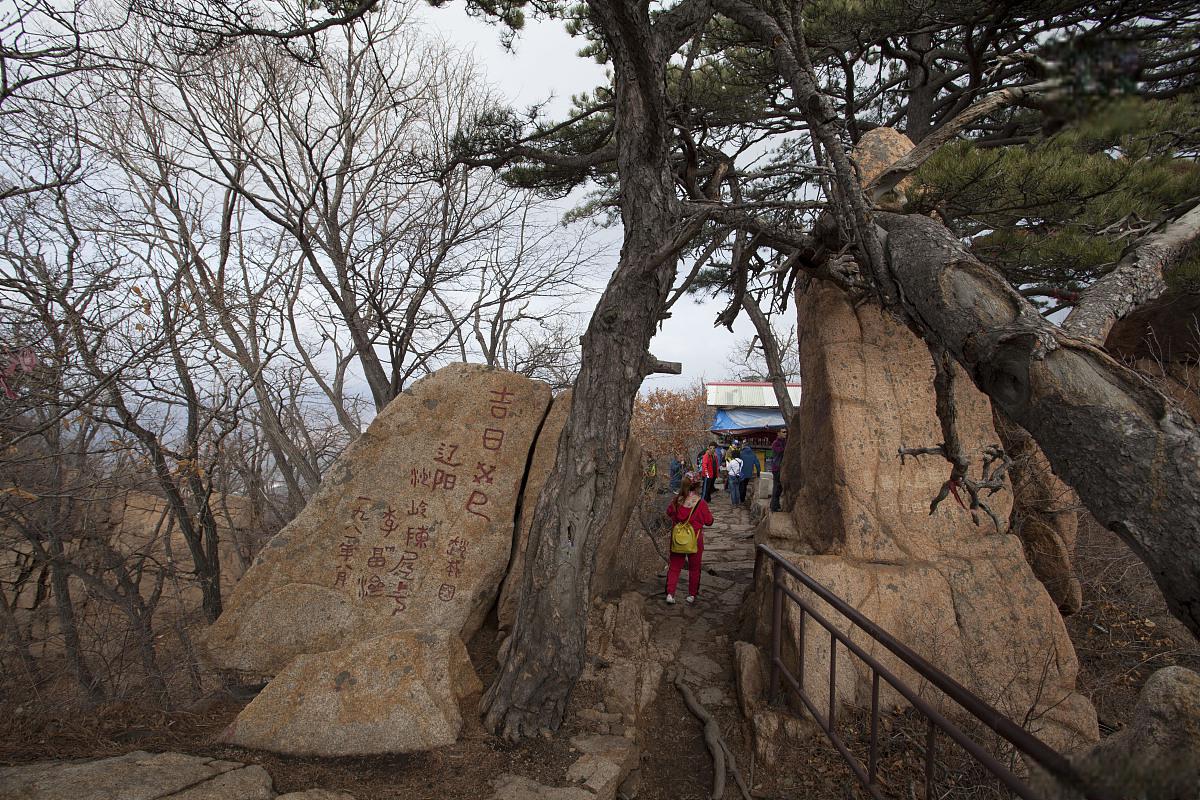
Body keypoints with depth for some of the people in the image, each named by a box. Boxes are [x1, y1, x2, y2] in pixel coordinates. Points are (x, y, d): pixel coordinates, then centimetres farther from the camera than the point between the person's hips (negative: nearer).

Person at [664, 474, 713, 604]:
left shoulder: (676, 501, -10)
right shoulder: (700, 503, -17)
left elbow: (668, 513, 9)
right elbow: (709, 521, -6)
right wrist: (709, 512, 12)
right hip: (695, 540, -1)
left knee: (674, 566, 13)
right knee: (694, 568, 16)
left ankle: (670, 593, 5)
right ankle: (692, 595, 23)